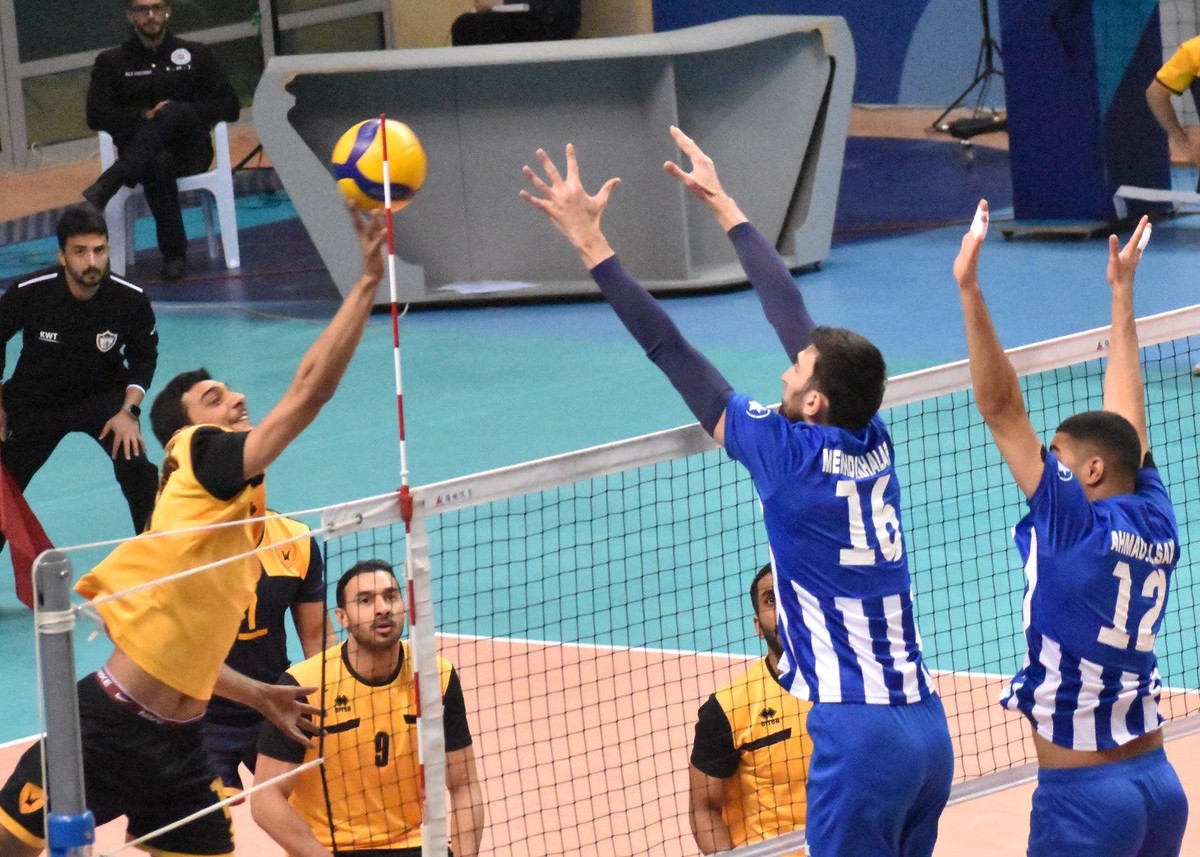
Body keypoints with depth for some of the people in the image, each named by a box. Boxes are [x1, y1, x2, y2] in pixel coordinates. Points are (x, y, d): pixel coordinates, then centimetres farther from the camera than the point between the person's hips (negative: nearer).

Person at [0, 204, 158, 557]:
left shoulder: (131, 300, -24)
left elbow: (143, 357, -4)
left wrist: (129, 410, -16)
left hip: (103, 395, -1)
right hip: (35, 402, 1)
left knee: (136, 467, -24)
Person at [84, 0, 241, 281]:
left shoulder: (195, 55, 17)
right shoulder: (111, 62, 14)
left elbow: (230, 107, 10)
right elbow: (97, 116, 3)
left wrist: (182, 112, -7)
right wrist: (143, 116, -12)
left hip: (190, 152, 1)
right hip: (142, 155, -1)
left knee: (174, 112, -35)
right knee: (159, 164, -40)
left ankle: (105, 187, -47)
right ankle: (174, 255, -37)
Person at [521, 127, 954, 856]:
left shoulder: (790, 457, -8)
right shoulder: (872, 445, 8)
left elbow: (670, 350, -5)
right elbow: (790, 311, 18)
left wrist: (590, 241, 1)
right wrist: (722, 203, 28)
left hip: (860, 738, -7)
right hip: (928, 725, 7)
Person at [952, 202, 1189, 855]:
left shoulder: (1078, 525, -12)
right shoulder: (1157, 528, 5)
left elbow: (1000, 406, -15)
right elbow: (1125, 417, 18)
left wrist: (969, 290, -16)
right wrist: (1122, 291, 28)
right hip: (1159, 782, 7)